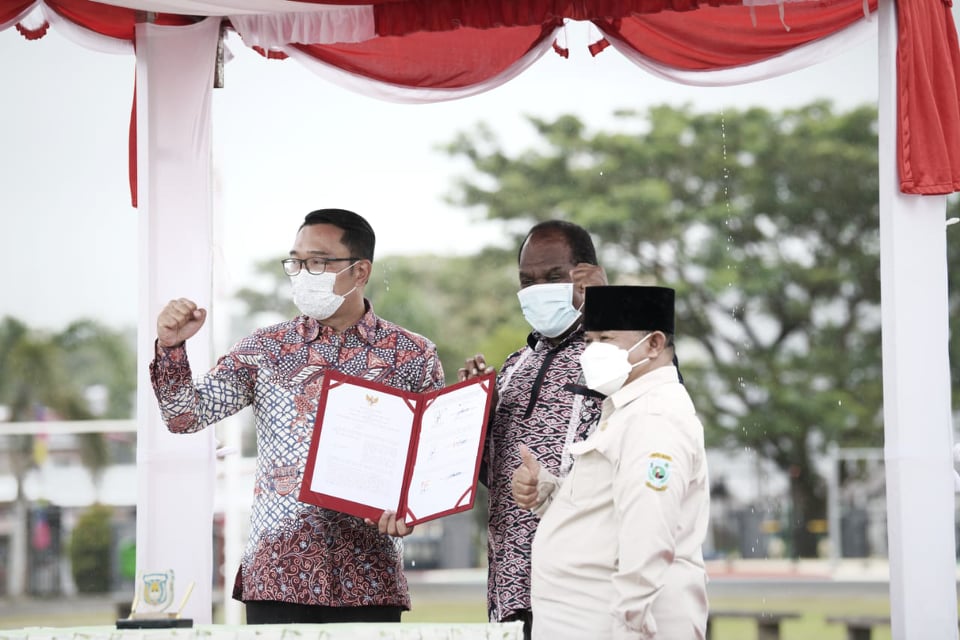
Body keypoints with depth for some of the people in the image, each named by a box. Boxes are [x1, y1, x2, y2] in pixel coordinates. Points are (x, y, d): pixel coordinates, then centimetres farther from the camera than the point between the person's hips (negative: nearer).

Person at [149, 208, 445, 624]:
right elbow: (185, 415, 2)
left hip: (367, 578, -1)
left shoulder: (413, 356, 5)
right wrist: (172, 348, -15)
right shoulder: (266, 349, 8)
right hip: (276, 573, 1)